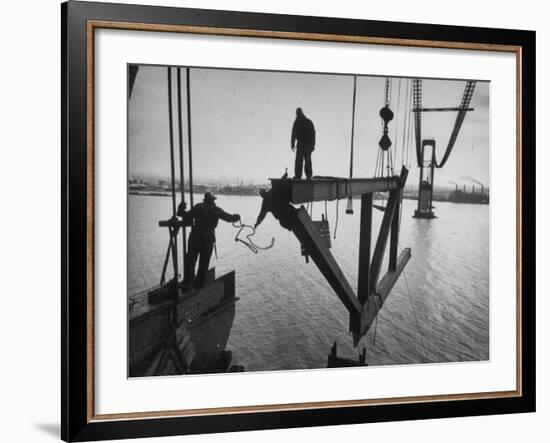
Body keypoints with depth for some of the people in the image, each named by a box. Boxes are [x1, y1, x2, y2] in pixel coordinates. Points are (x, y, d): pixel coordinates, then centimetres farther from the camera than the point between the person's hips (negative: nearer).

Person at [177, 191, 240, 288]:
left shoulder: (198, 207, 1)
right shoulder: (217, 210, 7)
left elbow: (188, 217, -8)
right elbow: (228, 217, 18)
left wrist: (181, 210, 9)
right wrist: (236, 217, 38)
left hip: (196, 235, -2)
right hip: (209, 237, 2)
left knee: (191, 258, -3)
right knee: (204, 261, 9)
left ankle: (188, 279, -18)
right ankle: (199, 283, 12)